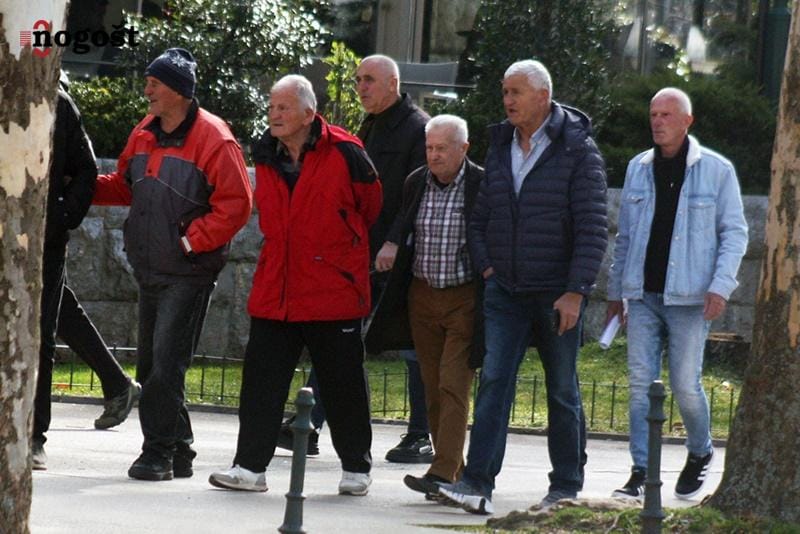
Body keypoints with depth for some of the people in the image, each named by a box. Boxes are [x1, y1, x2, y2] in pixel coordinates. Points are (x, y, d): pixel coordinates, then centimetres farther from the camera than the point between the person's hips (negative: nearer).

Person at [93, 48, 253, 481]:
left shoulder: (213, 138, -13)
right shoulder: (145, 133, 11)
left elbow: (236, 204, -15)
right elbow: (126, 186, 22)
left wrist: (191, 241, -17)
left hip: (190, 272, -8)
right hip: (151, 268, 8)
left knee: (166, 361, -13)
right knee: (151, 363, 11)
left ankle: (158, 452, -10)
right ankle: (178, 452, 20)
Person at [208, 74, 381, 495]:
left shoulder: (343, 153, -9)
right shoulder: (265, 156, 6)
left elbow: (371, 208, 6)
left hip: (333, 290, -4)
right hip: (274, 293, 4)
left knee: (342, 383, 5)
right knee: (261, 379, 0)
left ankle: (356, 468, 17)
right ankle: (250, 465, 4)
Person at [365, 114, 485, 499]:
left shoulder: (482, 186, -10)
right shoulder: (416, 183, 6)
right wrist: (391, 244, 1)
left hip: (465, 298, -5)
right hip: (422, 296, 6)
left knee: (453, 384, -12)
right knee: (433, 389, 7)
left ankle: (443, 473, -17)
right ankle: (454, 474, 15)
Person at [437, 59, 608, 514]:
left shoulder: (578, 150, -7)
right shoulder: (500, 147, 10)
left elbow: (593, 227, -11)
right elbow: (481, 216, 18)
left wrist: (576, 292, -16)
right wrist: (485, 264, 3)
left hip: (558, 293, -4)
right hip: (505, 290, 4)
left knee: (563, 390, 6)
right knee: (494, 382, -7)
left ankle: (567, 487, 16)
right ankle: (478, 483, -13)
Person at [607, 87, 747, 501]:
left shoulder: (717, 170, -1)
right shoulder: (638, 168, 11)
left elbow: (734, 233, 0)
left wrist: (720, 286, -11)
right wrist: (615, 290, 16)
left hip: (688, 296, -3)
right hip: (643, 296, 3)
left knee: (685, 384, -3)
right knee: (641, 383, -2)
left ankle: (699, 452, 23)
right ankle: (641, 473, 1)